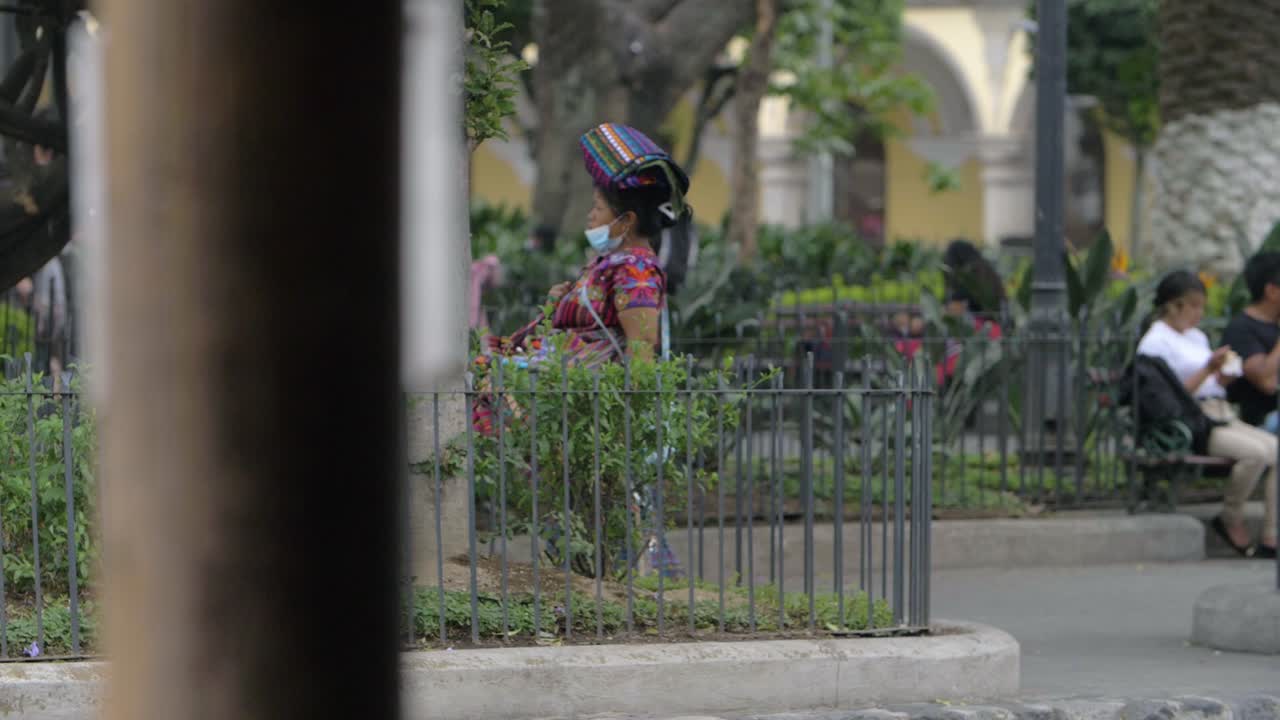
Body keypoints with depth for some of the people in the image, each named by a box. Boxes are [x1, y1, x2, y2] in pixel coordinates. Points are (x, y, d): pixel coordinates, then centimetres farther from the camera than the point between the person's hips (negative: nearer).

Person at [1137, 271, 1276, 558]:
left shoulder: (1197, 337, 23)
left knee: (1275, 450, -15)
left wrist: (1224, 376, 5)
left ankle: (1271, 539, -19)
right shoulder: (1155, 342, -3)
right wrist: (1208, 370, -16)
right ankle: (1232, 521, -8)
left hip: (1222, 416, 9)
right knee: (1256, 452, -30)